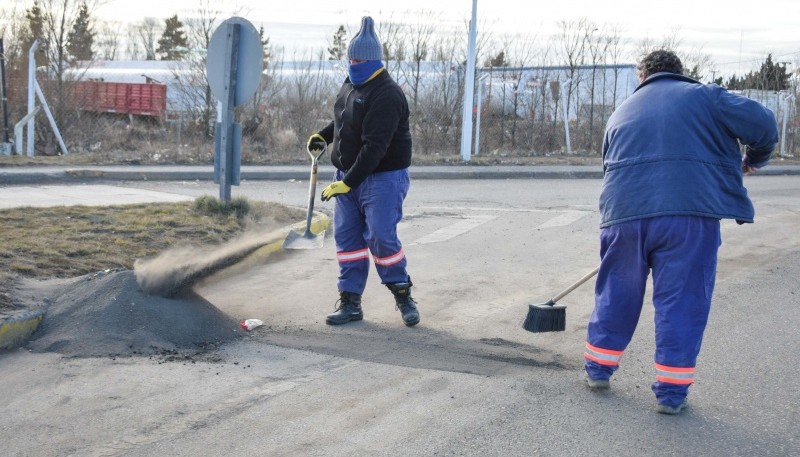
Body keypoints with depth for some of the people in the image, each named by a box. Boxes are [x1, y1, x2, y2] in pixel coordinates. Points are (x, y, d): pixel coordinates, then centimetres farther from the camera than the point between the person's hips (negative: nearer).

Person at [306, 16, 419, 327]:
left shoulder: (385, 95, -21)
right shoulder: (351, 84, 8)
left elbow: (374, 147, -27)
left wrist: (347, 183, -29)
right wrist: (323, 136, 11)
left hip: (382, 178, -8)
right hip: (347, 176, 9)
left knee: (381, 237, -9)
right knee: (347, 238, 6)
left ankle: (403, 295, 11)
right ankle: (350, 303, 12)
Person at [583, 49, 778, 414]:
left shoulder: (622, 113, 24)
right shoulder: (704, 96, 10)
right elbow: (761, 123, 1)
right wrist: (754, 158, 21)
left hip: (624, 212, 4)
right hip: (690, 211, -3)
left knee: (616, 292, 18)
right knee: (682, 301, 5)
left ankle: (598, 368, 30)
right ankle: (671, 391, 8)